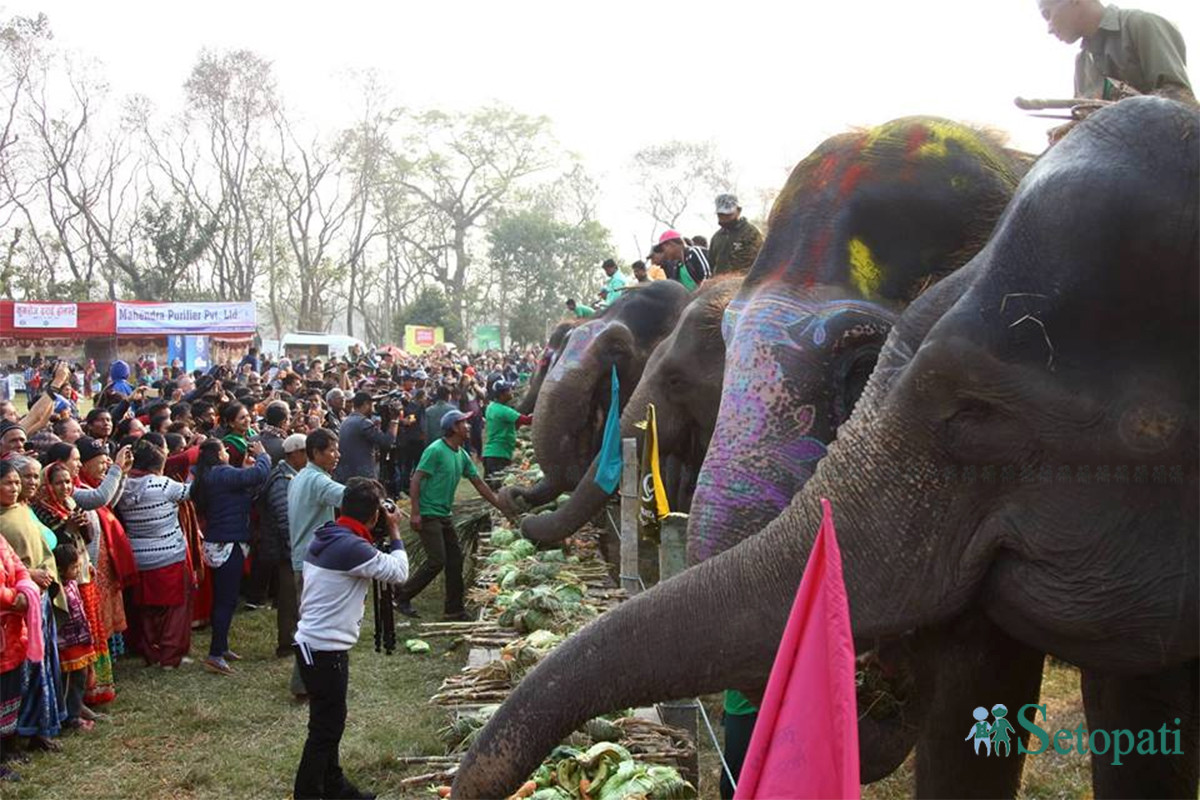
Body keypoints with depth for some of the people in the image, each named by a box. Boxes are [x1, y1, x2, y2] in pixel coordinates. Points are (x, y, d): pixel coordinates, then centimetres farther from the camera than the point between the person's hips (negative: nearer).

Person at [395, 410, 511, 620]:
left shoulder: (462, 455, 9)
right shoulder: (435, 450, -15)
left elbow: (479, 484, 16)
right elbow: (415, 481, -17)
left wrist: (502, 507, 15)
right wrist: (415, 513, -22)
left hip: (444, 515, 9)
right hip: (428, 514, -8)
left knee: (455, 559, 7)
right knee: (437, 561, -11)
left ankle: (454, 609, 15)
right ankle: (402, 598, 4)